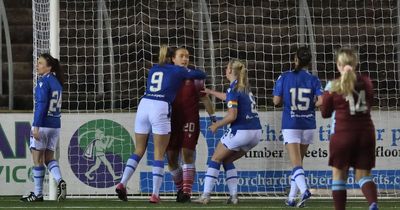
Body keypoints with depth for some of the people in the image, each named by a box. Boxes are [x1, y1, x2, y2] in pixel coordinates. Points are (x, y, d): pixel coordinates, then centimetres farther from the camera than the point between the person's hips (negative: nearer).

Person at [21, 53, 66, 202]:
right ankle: (60, 181, -9)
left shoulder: (43, 82, -13)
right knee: (49, 157, 15)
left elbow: (41, 104, -20)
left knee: (37, 159, 2)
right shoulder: (56, 82, 11)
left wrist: (36, 126, -22)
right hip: (55, 125, 8)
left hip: (43, 124, -8)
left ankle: (38, 194, 6)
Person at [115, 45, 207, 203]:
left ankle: (122, 183, -4)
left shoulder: (153, 70, 24)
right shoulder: (178, 71, 12)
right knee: (159, 154, 0)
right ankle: (155, 194, -5)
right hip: (160, 109, -4)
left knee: (139, 150, 13)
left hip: (144, 105, 4)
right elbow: (202, 75, 19)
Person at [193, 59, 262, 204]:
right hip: (256, 132, 7)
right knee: (227, 160, 21)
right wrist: (210, 92, 44)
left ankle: (205, 195, 2)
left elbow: (232, 116, -18)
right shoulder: (244, 87, 13)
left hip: (241, 131, -7)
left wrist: (217, 125, -2)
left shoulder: (233, 89, -11)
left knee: (215, 159, 8)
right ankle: (233, 195, 9)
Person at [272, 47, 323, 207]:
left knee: (296, 163, -8)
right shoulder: (313, 80, -2)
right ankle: (292, 198, 19)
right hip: (308, 125, 2)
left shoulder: (284, 77, -4)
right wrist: (311, 105, 8)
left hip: (290, 125, -2)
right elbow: (321, 101, -12)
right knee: (298, 162, 17)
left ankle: (304, 190, -33)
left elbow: (276, 101, -3)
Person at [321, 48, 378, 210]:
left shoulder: (333, 87, -8)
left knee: (339, 176, 11)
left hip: (343, 134, -3)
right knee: (363, 175, 8)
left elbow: (325, 113, 3)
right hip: (365, 133, 3)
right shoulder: (366, 82, 2)